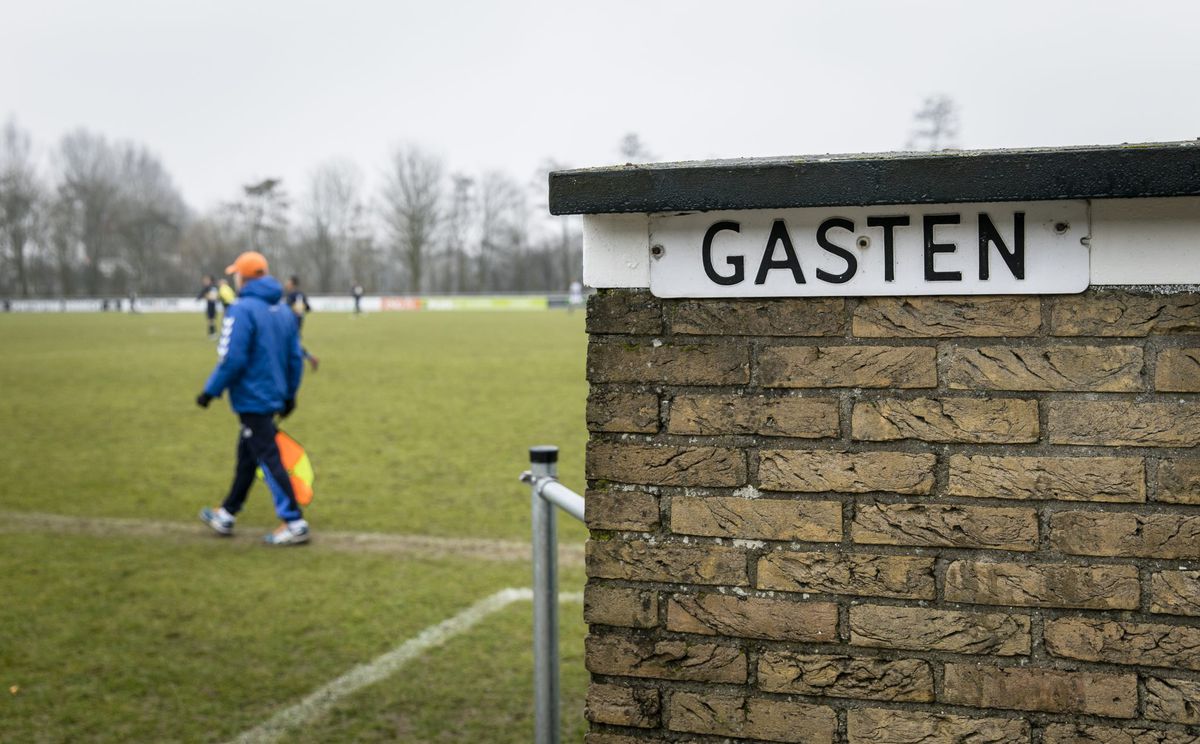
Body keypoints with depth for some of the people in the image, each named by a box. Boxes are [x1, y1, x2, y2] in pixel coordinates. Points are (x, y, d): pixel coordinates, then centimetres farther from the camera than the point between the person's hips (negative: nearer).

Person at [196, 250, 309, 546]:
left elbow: (232, 359, -21)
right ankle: (226, 515, 31)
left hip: (252, 399, -8)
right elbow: (296, 358, 11)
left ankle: (294, 524, -6)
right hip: (274, 397, 9)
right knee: (246, 457, 18)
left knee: (269, 460, -5)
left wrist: (210, 391, -11)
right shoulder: (284, 311, 9)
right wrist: (290, 394, 19)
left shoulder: (241, 311, -16)